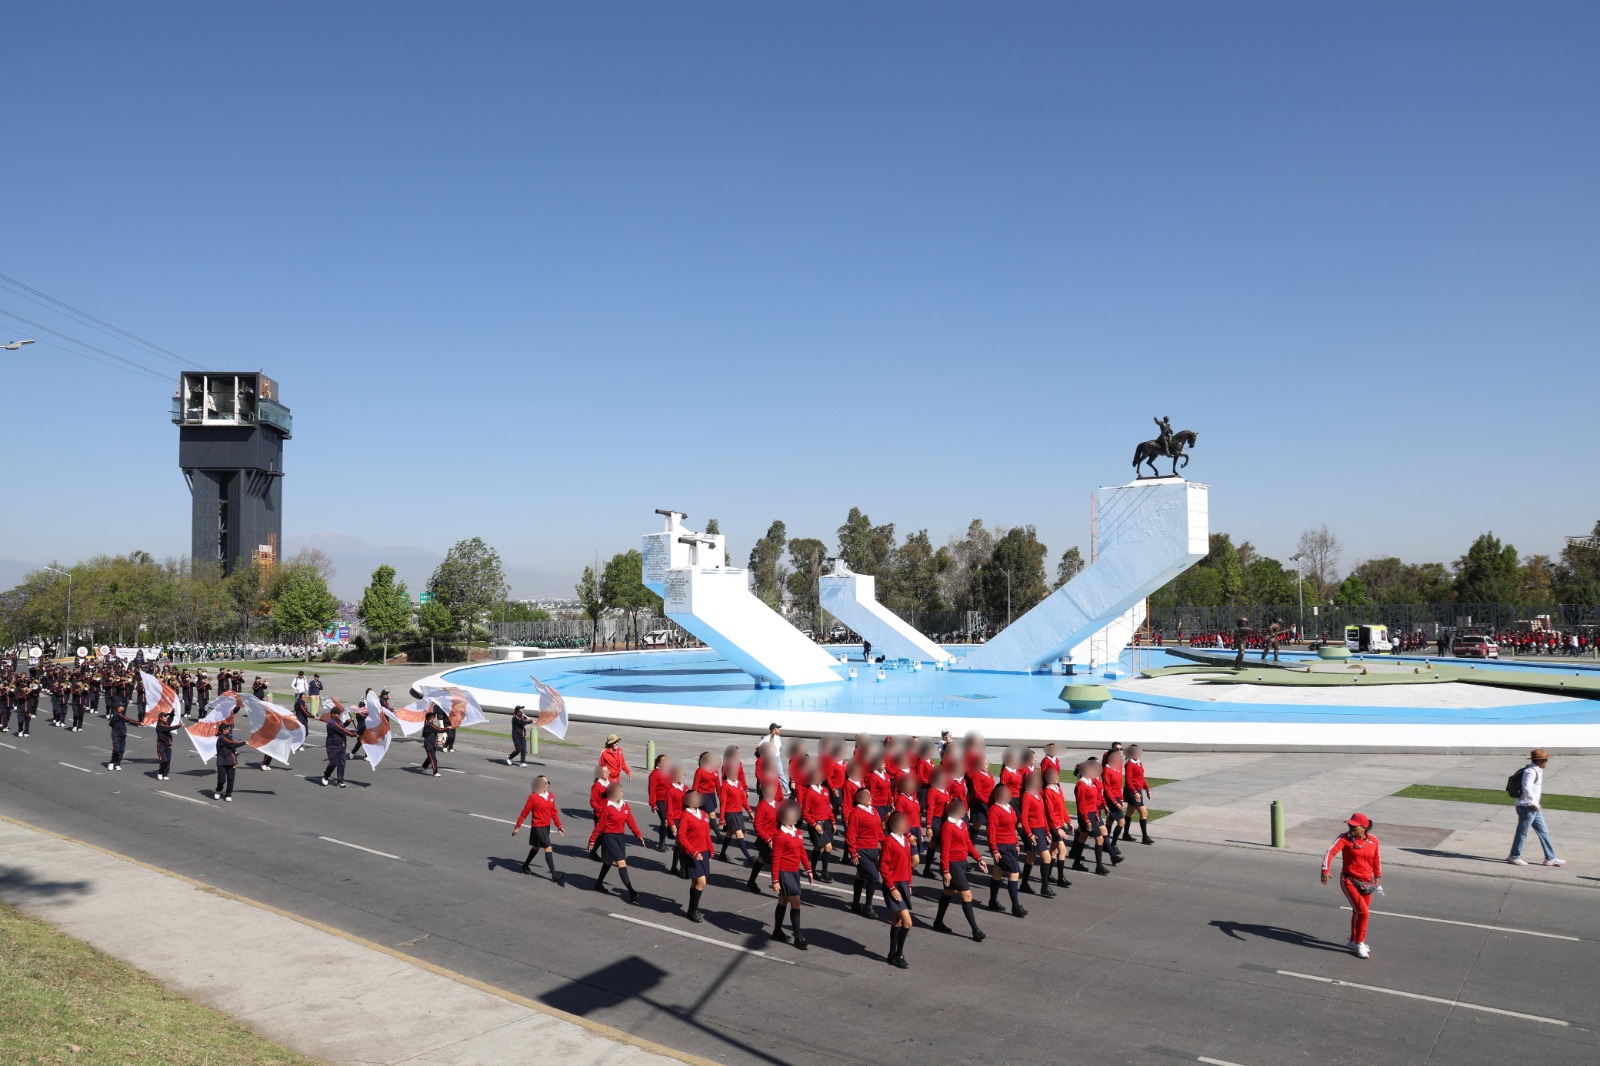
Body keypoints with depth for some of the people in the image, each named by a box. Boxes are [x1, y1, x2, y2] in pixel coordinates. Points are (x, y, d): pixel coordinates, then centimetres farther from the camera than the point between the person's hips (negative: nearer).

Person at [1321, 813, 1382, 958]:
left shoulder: (1373, 841, 1)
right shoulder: (1345, 838, -12)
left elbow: (1376, 859, 17)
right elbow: (1331, 852, -21)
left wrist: (1378, 876, 24)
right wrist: (1325, 870, -33)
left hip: (1367, 883, 4)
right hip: (1349, 881, -4)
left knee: (1358, 912, 15)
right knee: (1362, 912, -13)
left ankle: (1353, 941, 34)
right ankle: (1359, 944, 4)